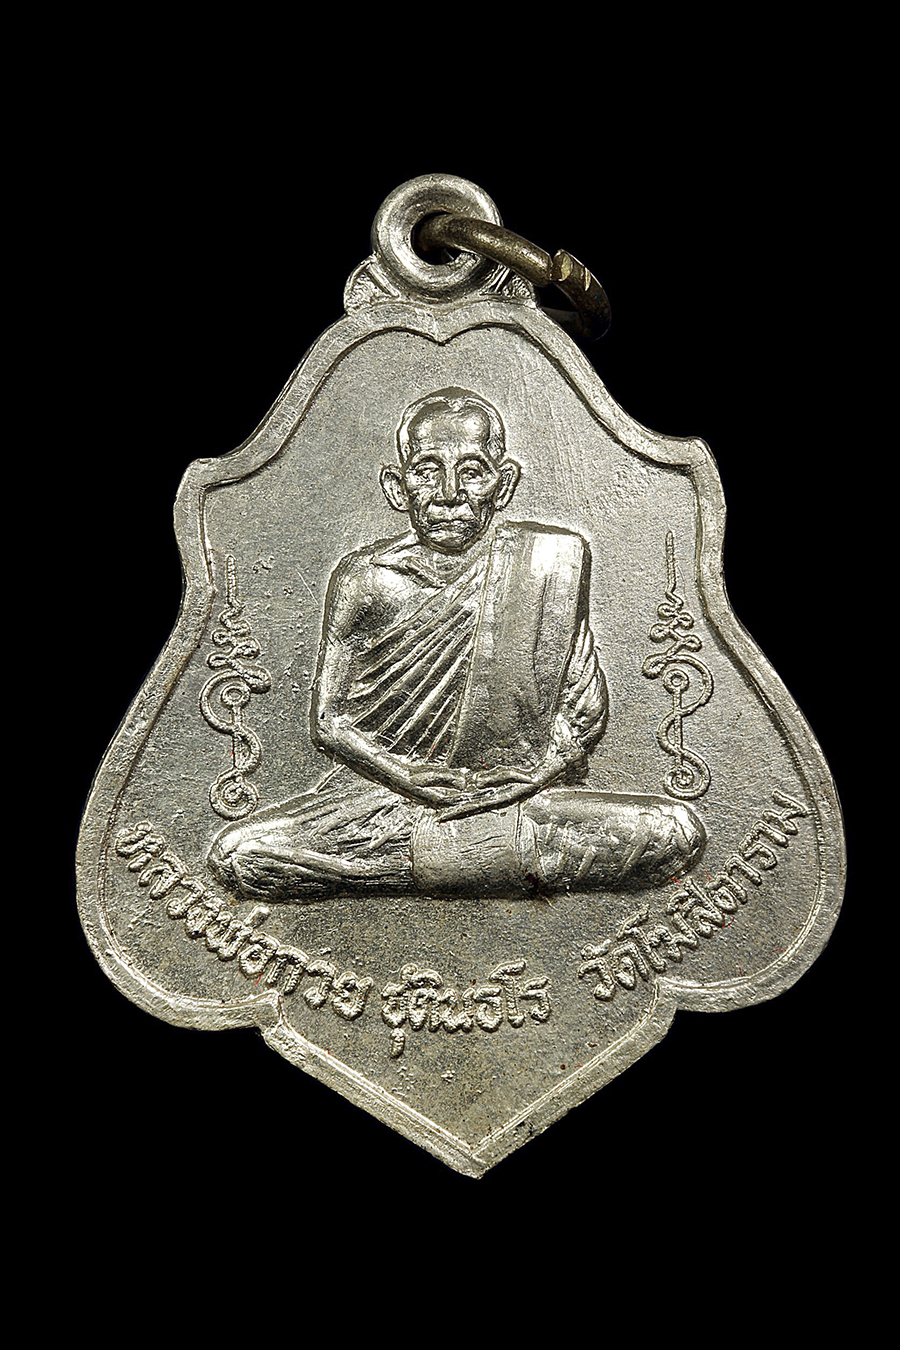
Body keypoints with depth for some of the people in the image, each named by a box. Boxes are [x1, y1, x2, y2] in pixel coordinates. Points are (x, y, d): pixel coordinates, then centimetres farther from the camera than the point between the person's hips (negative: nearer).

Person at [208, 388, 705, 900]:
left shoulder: (555, 562, -2)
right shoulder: (364, 580, -3)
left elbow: (586, 709, 2)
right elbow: (329, 720, 0)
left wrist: (534, 773, -13)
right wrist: (412, 778, -13)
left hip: (520, 796, 0)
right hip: (386, 796, 1)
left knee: (677, 833, -20)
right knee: (237, 855, -21)